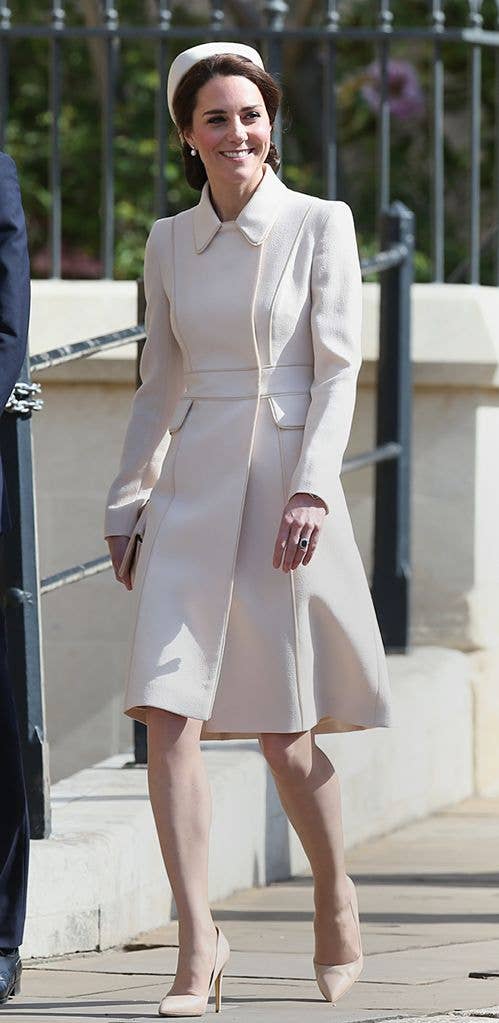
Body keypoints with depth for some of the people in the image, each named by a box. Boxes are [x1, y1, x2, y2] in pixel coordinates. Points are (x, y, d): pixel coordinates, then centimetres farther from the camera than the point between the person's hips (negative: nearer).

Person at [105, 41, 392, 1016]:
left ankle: (336, 901, 28)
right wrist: (127, 506, 13)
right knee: (168, 714, -12)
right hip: (189, 494, 3)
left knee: (285, 734, 2)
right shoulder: (168, 242, 11)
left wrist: (311, 489, -16)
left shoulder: (321, 224, -1)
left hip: (283, 484, -3)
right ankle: (196, 944, -8)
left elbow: (337, 368, -6)